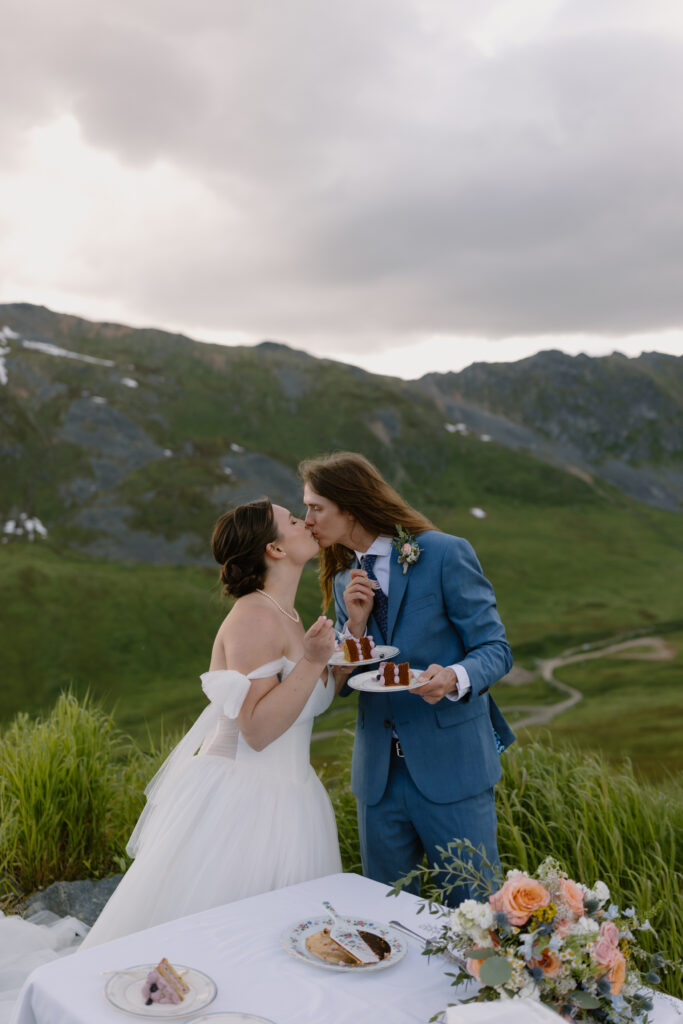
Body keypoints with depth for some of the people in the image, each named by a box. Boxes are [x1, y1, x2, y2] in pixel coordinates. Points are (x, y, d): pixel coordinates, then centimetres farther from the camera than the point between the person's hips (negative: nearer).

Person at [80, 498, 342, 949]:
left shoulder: (287, 616, 10)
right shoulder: (254, 616, -18)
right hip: (239, 804, -9)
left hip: (280, 801, 9)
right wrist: (311, 661, -24)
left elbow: (321, 695, 16)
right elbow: (258, 729, -22)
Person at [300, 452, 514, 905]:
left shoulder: (446, 554, -8)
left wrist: (456, 677, -29)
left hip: (451, 765, -5)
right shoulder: (344, 580, 11)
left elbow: (494, 648, -8)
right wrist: (356, 623, -8)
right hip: (379, 774, 5)